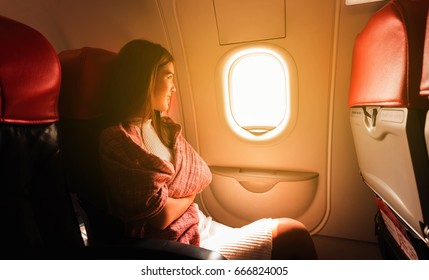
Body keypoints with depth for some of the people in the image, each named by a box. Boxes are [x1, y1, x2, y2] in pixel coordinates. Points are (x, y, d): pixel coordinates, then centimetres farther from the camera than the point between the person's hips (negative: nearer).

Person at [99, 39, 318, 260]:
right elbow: (161, 215, -18)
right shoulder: (116, 140, -16)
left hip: (201, 227, 7)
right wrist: (187, 196, -1)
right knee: (294, 235, -7)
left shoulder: (164, 127, 10)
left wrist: (172, 194, -10)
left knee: (294, 233, -1)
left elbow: (201, 176, 7)